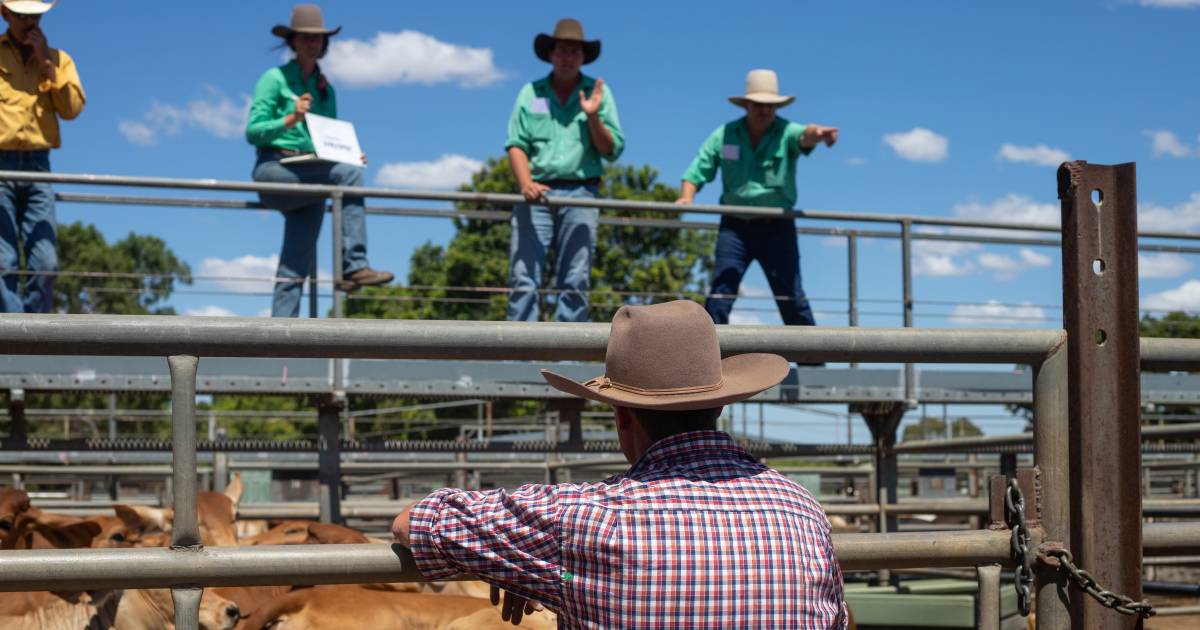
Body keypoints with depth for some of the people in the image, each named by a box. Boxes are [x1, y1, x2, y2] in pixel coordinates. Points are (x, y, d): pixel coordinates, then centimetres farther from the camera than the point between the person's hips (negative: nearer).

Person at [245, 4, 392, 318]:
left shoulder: (325, 89, 20)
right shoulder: (275, 78, 3)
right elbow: (252, 132, -5)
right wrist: (290, 119, -20)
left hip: (307, 175, 6)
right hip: (273, 168, -6)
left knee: (295, 264, -7)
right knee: (349, 175, -27)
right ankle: (353, 266, -31)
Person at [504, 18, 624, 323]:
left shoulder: (598, 92, 10)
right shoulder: (531, 92, 11)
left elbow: (612, 150, 6)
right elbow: (516, 145, 4)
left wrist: (593, 117, -11)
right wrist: (525, 183, -13)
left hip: (579, 193, 0)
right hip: (537, 194, 0)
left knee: (574, 284, -3)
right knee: (523, 279, -8)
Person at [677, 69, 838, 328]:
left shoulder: (786, 132, -5)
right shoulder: (725, 135, 3)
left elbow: (804, 136, -29)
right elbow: (696, 172, 3)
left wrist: (817, 133, -53)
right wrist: (686, 197, -18)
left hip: (777, 227, -1)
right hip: (735, 226, 1)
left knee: (791, 296, -1)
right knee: (720, 294, -6)